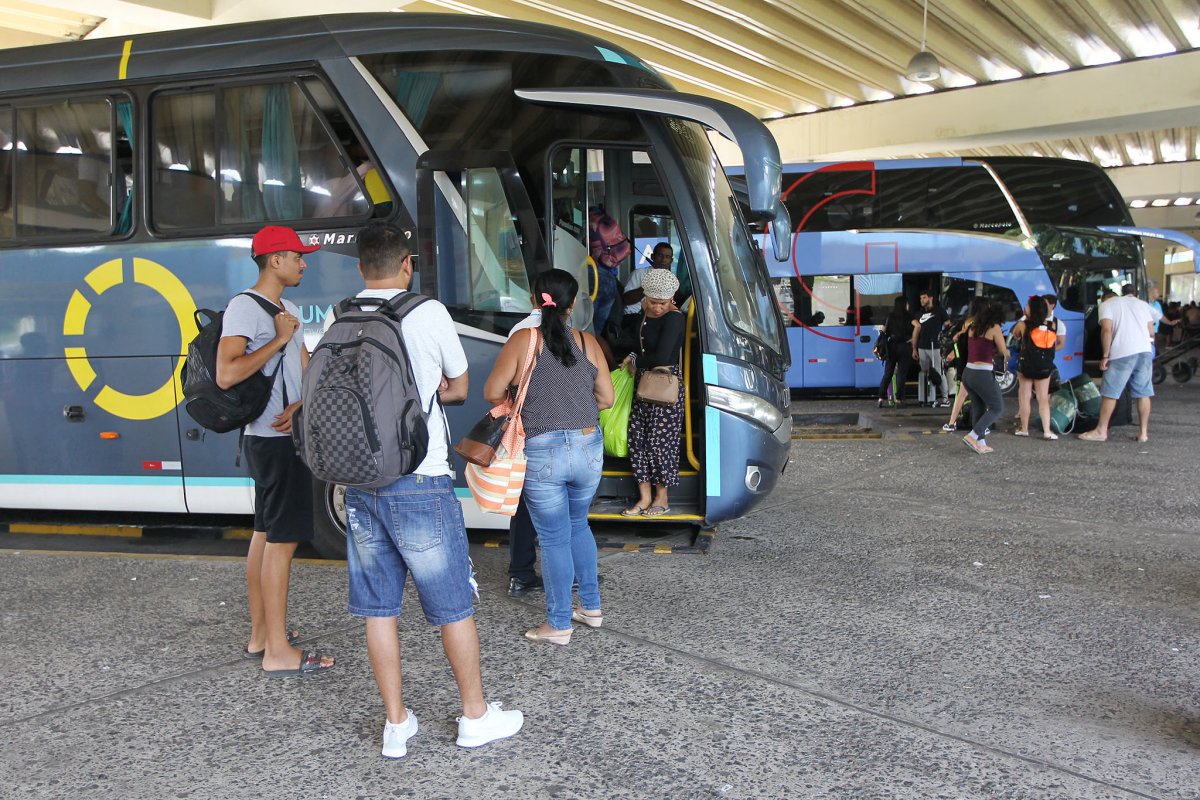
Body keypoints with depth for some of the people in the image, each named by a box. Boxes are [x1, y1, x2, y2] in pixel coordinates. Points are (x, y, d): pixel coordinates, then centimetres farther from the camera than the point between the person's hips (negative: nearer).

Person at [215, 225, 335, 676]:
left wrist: (299, 406, -7)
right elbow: (227, 374, -24)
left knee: (265, 534, 14)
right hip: (273, 439, -10)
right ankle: (278, 651, -5)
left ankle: (260, 634, 24)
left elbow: (306, 370, 13)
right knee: (283, 539, -9)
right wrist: (279, 340, -18)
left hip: (288, 433, 10)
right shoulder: (244, 308, -13)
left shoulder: (289, 311, 17)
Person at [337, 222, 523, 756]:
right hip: (419, 484, -4)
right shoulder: (428, 313, -7)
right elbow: (458, 388, 6)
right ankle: (476, 717, 21)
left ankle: (396, 724, 22)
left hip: (359, 484, 5)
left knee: (379, 610, 12)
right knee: (453, 606, 9)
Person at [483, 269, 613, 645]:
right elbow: (606, 398, 7)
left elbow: (492, 392, -6)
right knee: (578, 525, 24)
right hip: (589, 448, 4)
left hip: (542, 453, -3)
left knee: (554, 538, 7)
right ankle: (591, 606, 32)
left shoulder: (523, 339, -7)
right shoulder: (587, 342, 1)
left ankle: (559, 624, 16)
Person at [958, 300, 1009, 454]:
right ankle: (972, 436, -6)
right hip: (983, 375, -7)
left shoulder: (972, 327, 11)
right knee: (997, 408, 6)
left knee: (978, 408, 18)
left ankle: (980, 443, 18)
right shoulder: (994, 328, -6)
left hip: (967, 373, 7)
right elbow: (1004, 351, 2)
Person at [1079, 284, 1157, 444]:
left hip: (1122, 353, -4)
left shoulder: (1108, 304, 9)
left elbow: (1107, 330, -5)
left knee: (1110, 393, 2)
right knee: (1143, 393, 10)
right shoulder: (1143, 304, 21)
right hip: (1145, 351, 4)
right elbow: (1151, 333, 17)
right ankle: (1143, 432, 12)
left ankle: (1101, 431, 4)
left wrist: (1105, 356, -3)